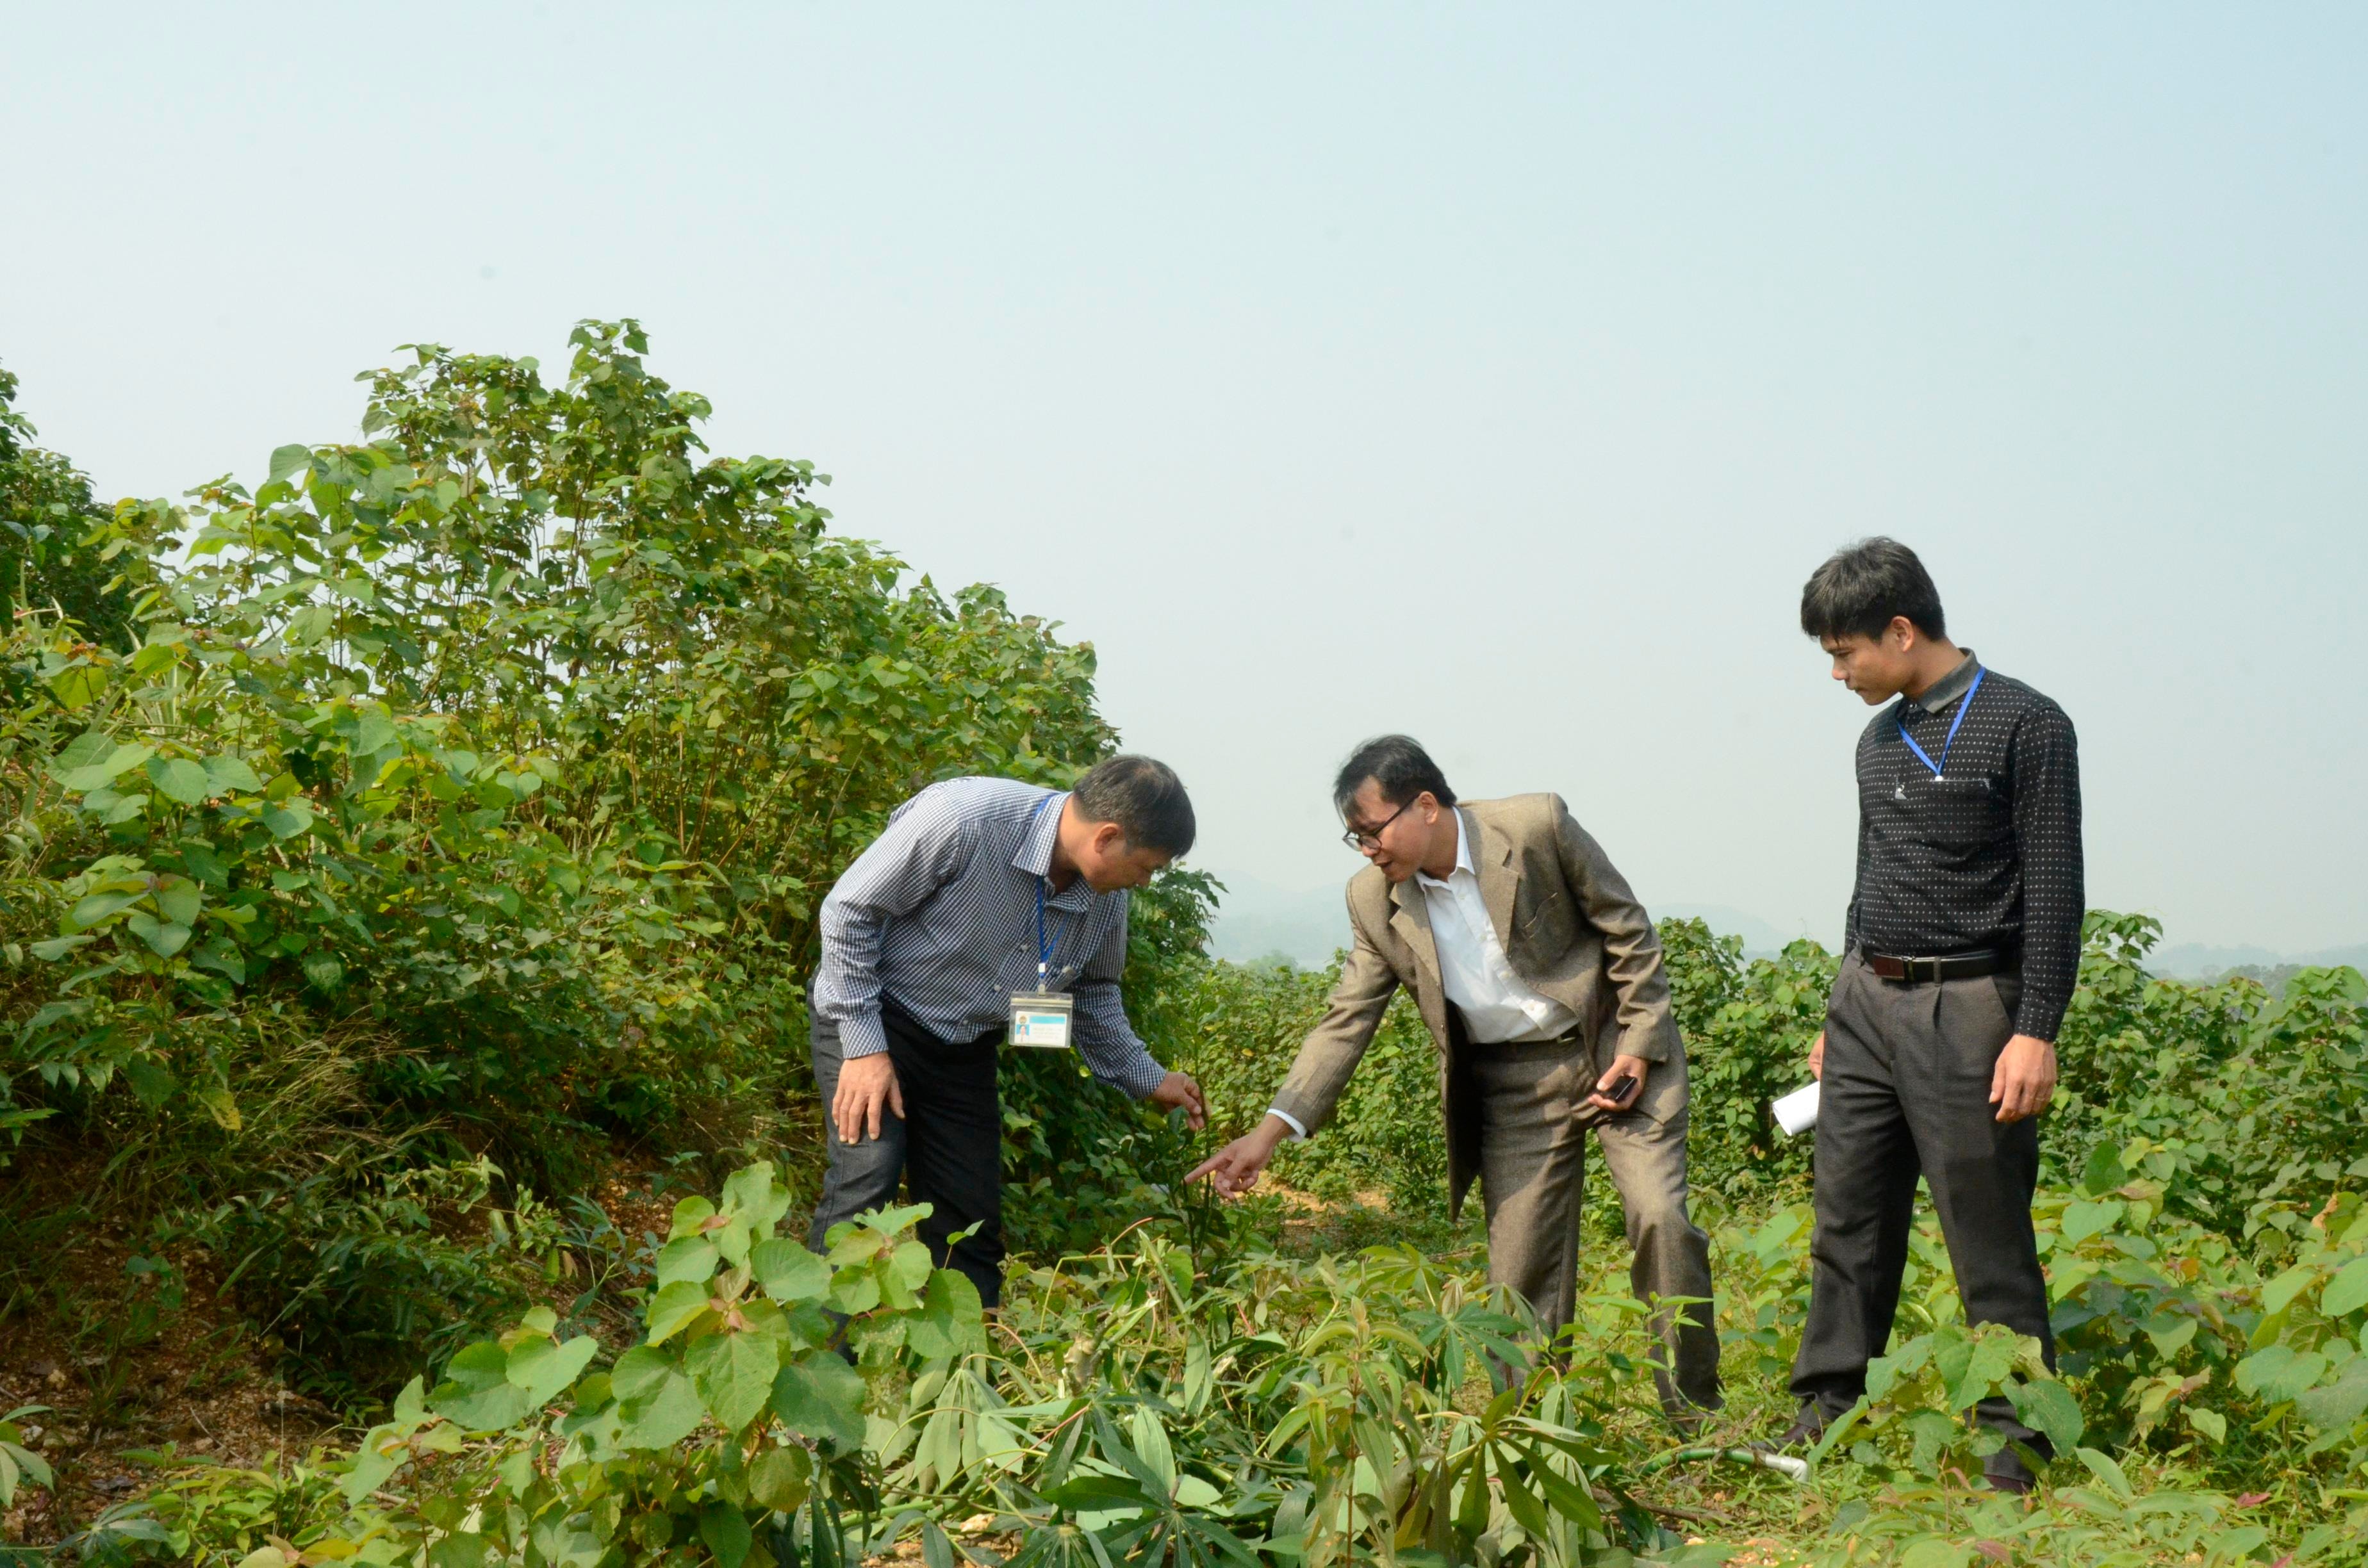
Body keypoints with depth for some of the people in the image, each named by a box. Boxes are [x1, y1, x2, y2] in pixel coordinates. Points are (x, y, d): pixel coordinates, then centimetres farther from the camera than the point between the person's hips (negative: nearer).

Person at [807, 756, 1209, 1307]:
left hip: (964, 1049, 6)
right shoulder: (962, 818, -30)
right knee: (867, 1181, -24)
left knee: (973, 1227, 5)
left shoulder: (1107, 898, -7)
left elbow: (1093, 990, 14)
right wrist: (864, 1047, -21)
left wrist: (1147, 1079, 8)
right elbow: (849, 910, -21)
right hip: (869, 1017, -6)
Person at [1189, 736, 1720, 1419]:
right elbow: (1346, 1022, -3)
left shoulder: (1538, 826, -14)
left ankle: (1697, 1421, 0)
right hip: (1513, 1088, 3)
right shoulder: (1375, 902, -4)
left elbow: (1630, 933, -5)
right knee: (1521, 1276, -1)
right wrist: (1270, 1130, -12)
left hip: (1616, 1055, -3)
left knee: (1662, 1220, -15)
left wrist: (1638, 1047, -10)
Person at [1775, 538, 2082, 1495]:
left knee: (1989, 1236, -2)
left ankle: (2013, 1440, 8)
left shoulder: (2025, 726, -6)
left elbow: (2055, 890, -9)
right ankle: (1826, 1414, 14)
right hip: (1868, 1003, 7)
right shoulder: (1880, 741, 15)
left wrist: (2036, 1030, -16)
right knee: (1850, 1224, 7)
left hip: (1968, 1011, -7)